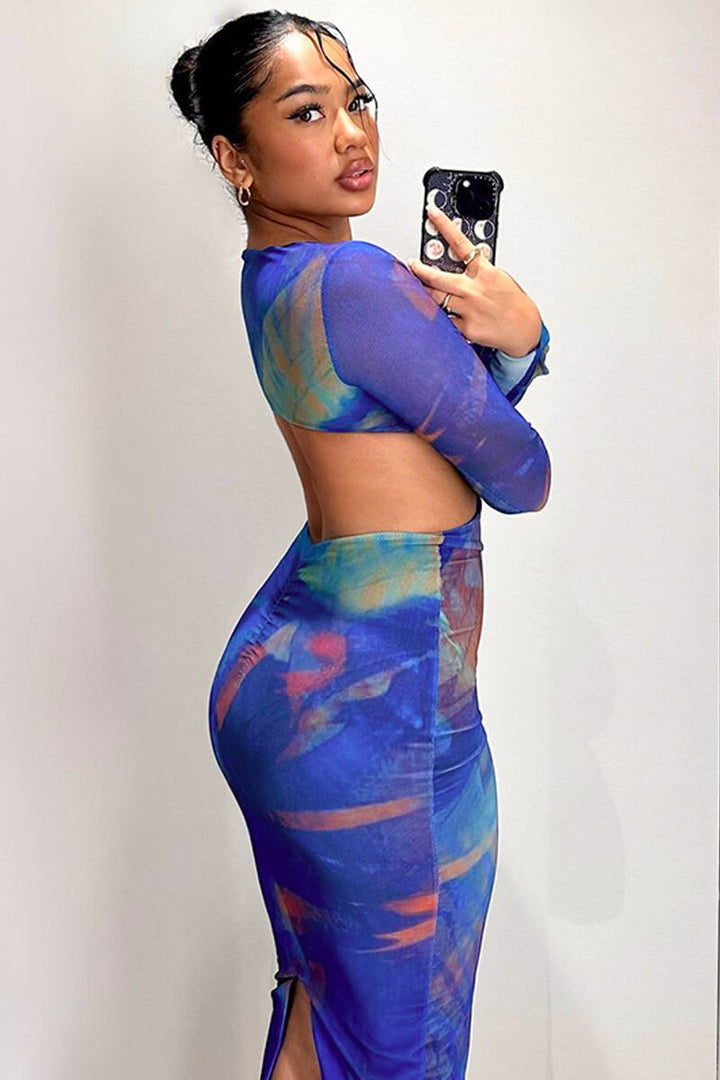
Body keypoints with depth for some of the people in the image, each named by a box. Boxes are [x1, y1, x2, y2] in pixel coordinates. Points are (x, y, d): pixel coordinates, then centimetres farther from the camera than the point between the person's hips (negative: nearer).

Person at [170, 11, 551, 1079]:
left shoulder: (276, 271, 8)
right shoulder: (360, 282, -22)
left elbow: (458, 407, 9)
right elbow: (523, 479, -12)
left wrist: (514, 336, -12)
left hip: (296, 668, 9)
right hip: (372, 700, -9)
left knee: (324, 978, 24)